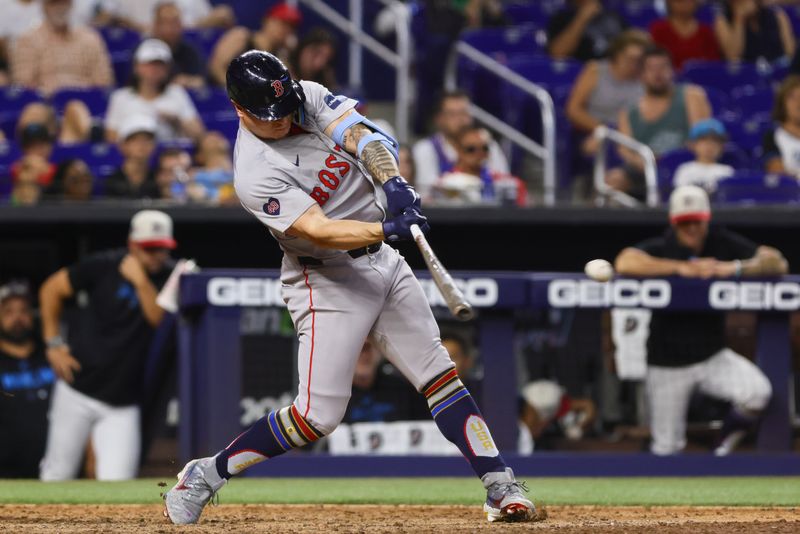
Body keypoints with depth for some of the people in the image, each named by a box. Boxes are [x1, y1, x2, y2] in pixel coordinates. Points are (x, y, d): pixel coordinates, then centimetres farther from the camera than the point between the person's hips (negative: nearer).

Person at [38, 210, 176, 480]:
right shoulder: (105, 266, -7)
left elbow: (161, 319, -18)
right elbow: (51, 289, 4)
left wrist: (141, 281, -28)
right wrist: (53, 343, 0)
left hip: (122, 406, 1)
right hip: (78, 390, 0)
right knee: (57, 474, 6)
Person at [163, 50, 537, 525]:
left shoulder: (311, 98, -3)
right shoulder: (255, 174, -21)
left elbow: (363, 137, -16)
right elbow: (319, 231, -29)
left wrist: (394, 183, -35)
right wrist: (388, 229, -42)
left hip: (383, 262, 6)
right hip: (328, 281, -6)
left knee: (440, 375, 1)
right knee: (318, 417, -10)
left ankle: (502, 487, 2)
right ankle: (206, 474, 5)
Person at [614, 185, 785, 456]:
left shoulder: (723, 243, -3)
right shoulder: (660, 248, -11)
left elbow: (777, 263, -10)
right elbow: (624, 263, -32)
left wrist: (735, 268, -27)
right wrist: (681, 267, -34)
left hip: (713, 356, 2)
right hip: (668, 363, -2)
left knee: (758, 392, -27)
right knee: (667, 449, 0)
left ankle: (726, 442, 3)